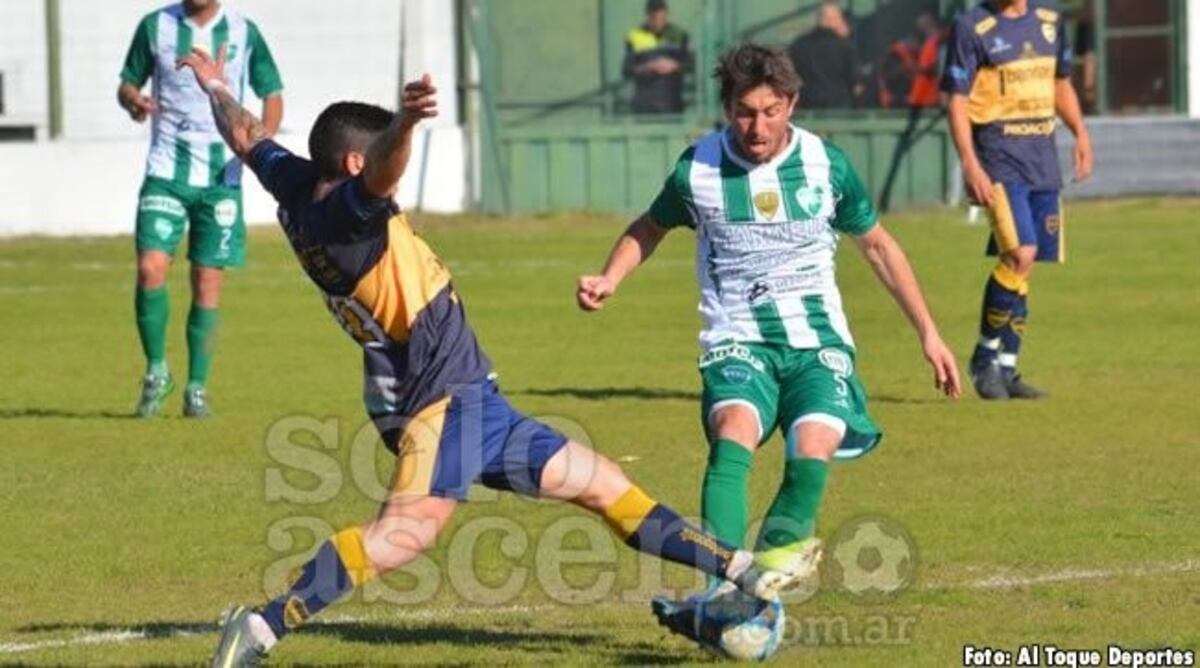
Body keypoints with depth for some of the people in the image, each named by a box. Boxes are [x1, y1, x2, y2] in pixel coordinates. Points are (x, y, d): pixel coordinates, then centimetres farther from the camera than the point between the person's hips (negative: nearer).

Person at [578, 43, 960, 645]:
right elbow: (651, 227, 17)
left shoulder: (825, 163, -2)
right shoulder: (698, 168, -4)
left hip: (817, 336, 1)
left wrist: (928, 333, 13)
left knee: (813, 450, -25)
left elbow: (877, 244, 12)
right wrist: (608, 281, -2)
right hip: (737, 339, -1)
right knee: (735, 430, -31)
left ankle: (778, 552, 1)